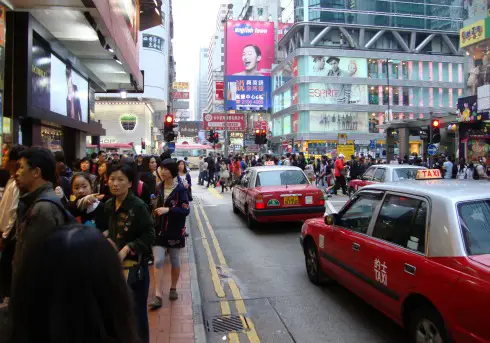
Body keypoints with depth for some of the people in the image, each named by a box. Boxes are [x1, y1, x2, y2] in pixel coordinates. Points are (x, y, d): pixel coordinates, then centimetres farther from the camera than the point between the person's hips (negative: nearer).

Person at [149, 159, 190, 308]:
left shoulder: (180, 189, -10)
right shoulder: (158, 188, 4)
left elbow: (186, 210, -15)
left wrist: (168, 210, -25)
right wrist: (154, 210, -4)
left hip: (175, 231, -3)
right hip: (159, 230, 3)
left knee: (175, 262, 11)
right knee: (158, 261, -5)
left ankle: (173, 288, 32)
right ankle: (158, 296, 0)